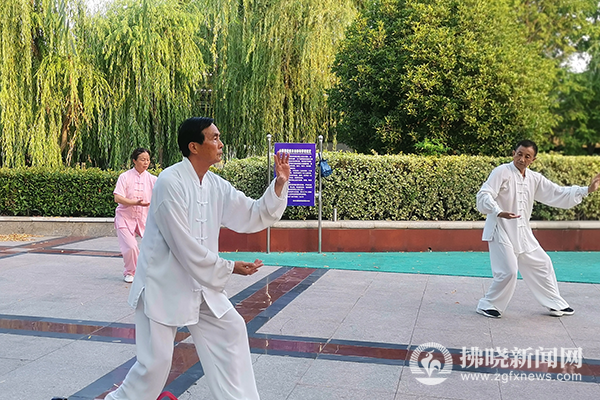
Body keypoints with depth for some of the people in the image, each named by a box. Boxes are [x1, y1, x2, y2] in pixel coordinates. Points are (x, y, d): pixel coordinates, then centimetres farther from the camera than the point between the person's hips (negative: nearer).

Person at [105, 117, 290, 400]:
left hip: (200, 283, 8)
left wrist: (279, 184, -9)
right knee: (156, 361, -3)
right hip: (163, 284, -8)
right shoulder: (170, 183, -21)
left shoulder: (216, 185, 3)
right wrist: (228, 268, -15)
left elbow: (254, 216, 5)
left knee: (230, 331, 9)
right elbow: (184, 245, -23)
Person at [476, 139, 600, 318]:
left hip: (522, 233, 8)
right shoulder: (502, 172, -12)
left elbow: (558, 194, 13)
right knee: (508, 271, -14)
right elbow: (484, 195, -20)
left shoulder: (535, 179, 9)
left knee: (542, 264, 16)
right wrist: (498, 212, -37)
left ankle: (556, 304, 33)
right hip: (501, 230, -8)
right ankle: (487, 305, 5)